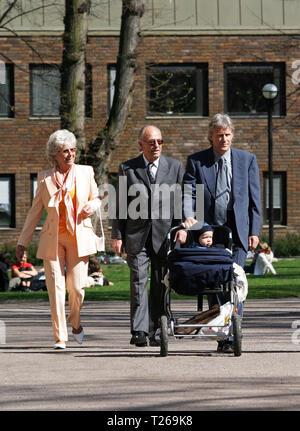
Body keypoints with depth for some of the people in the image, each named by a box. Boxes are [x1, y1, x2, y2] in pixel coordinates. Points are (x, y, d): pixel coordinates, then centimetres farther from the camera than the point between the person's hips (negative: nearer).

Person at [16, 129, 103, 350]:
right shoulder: (45, 178, 6)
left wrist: (91, 206, -6)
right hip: (53, 239, 0)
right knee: (56, 288, -6)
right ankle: (60, 338, -1)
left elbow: (96, 198, 19)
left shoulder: (86, 172, 6)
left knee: (76, 287, -6)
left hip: (79, 238, 0)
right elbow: (35, 212, 11)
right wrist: (23, 242, 9)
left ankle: (75, 323, 24)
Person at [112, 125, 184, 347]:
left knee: (161, 285, 3)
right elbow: (121, 204, 7)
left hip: (164, 235, 1)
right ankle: (139, 331, -11)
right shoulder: (127, 169, 7)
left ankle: (156, 331, 11)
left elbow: (181, 201, 7)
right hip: (137, 235, -1)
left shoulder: (175, 167, 8)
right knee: (139, 282, -8)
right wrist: (117, 235, 1)